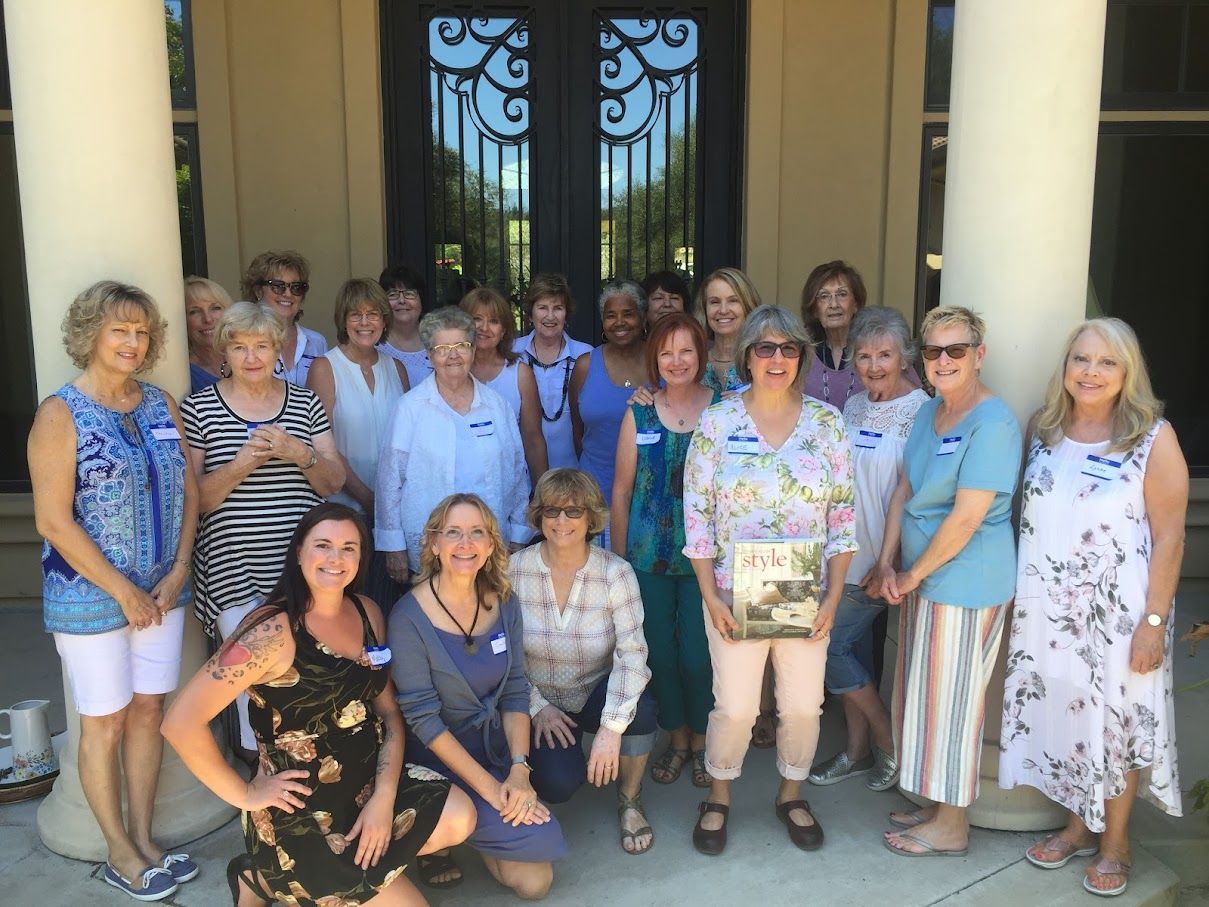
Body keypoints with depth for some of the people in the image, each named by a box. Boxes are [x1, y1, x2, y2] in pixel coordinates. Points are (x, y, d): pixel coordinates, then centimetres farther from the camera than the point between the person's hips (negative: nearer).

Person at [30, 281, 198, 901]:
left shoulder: (161, 405, 4)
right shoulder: (61, 413, -12)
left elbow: (188, 492, 7)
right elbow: (53, 521, -16)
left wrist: (178, 572, -4)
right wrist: (124, 591, -15)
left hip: (162, 592, 5)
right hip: (90, 599, -5)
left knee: (149, 711, 13)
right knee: (106, 722, 9)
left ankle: (143, 839, 29)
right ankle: (119, 853, 26)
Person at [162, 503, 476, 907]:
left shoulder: (368, 613, 1)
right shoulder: (274, 630, -21)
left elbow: (389, 712, 3)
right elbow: (181, 723, -24)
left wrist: (384, 796, -11)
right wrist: (243, 794, -14)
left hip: (366, 784, 6)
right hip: (299, 812, -6)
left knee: (459, 817, -15)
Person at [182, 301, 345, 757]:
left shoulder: (306, 403, 7)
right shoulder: (198, 408, 0)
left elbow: (334, 484, 7)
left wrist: (299, 454, -12)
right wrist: (239, 466, -19)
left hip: (300, 565, 2)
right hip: (232, 572, -2)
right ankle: (254, 752, 23)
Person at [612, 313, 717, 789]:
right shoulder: (640, 414, 2)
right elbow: (621, 491, 6)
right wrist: (618, 559, 6)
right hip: (649, 556, 2)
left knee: (697, 656, 0)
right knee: (659, 653, 9)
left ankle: (700, 739, 26)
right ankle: (676, 738, 32)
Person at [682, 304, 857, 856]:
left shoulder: (827, 422, 0)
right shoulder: (717, 422, -4)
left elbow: (842, 515, 2)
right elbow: (696, 512, -4)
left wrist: (833, 596, -3)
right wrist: (710, 595, -8)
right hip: (734, 594, -2)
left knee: (803, 704, 11)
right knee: (735, 707, 5)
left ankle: (792, 794, 37)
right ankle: (718, 798, 31)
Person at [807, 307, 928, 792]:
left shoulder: (918, 410, -14)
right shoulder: (855, 406, 9)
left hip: (879, 560, -7)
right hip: (845, 552, 7)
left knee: (829, 646, -5)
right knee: (853, 647, 14)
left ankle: (890, 743, 14)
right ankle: (858, 750, 29)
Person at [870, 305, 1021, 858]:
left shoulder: (992, 423, -19)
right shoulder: (929, 411, 8)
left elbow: (967, 516, -22)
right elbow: (905, 490, 9)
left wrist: (912, 575, -13)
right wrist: (887, 564, 0)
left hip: (966, 582, -8)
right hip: (924, 578, 8)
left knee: (951, 699, 4)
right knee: (927, 694, 18)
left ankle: (951, 829, 22)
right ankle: (939, 807, 35)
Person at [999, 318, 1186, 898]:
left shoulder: (1153, 438, -10)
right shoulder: (1042, 429, 3)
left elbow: (1168, 535, -11)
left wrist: (1154, 620, -13)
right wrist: (1016, 595, 6)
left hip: (1117, 612, -4)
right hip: (1047, 609, 4)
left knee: (1116, 722, 9)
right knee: (1059, 714, 14)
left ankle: (1114, 844, 30)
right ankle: (1077, 827, 35)